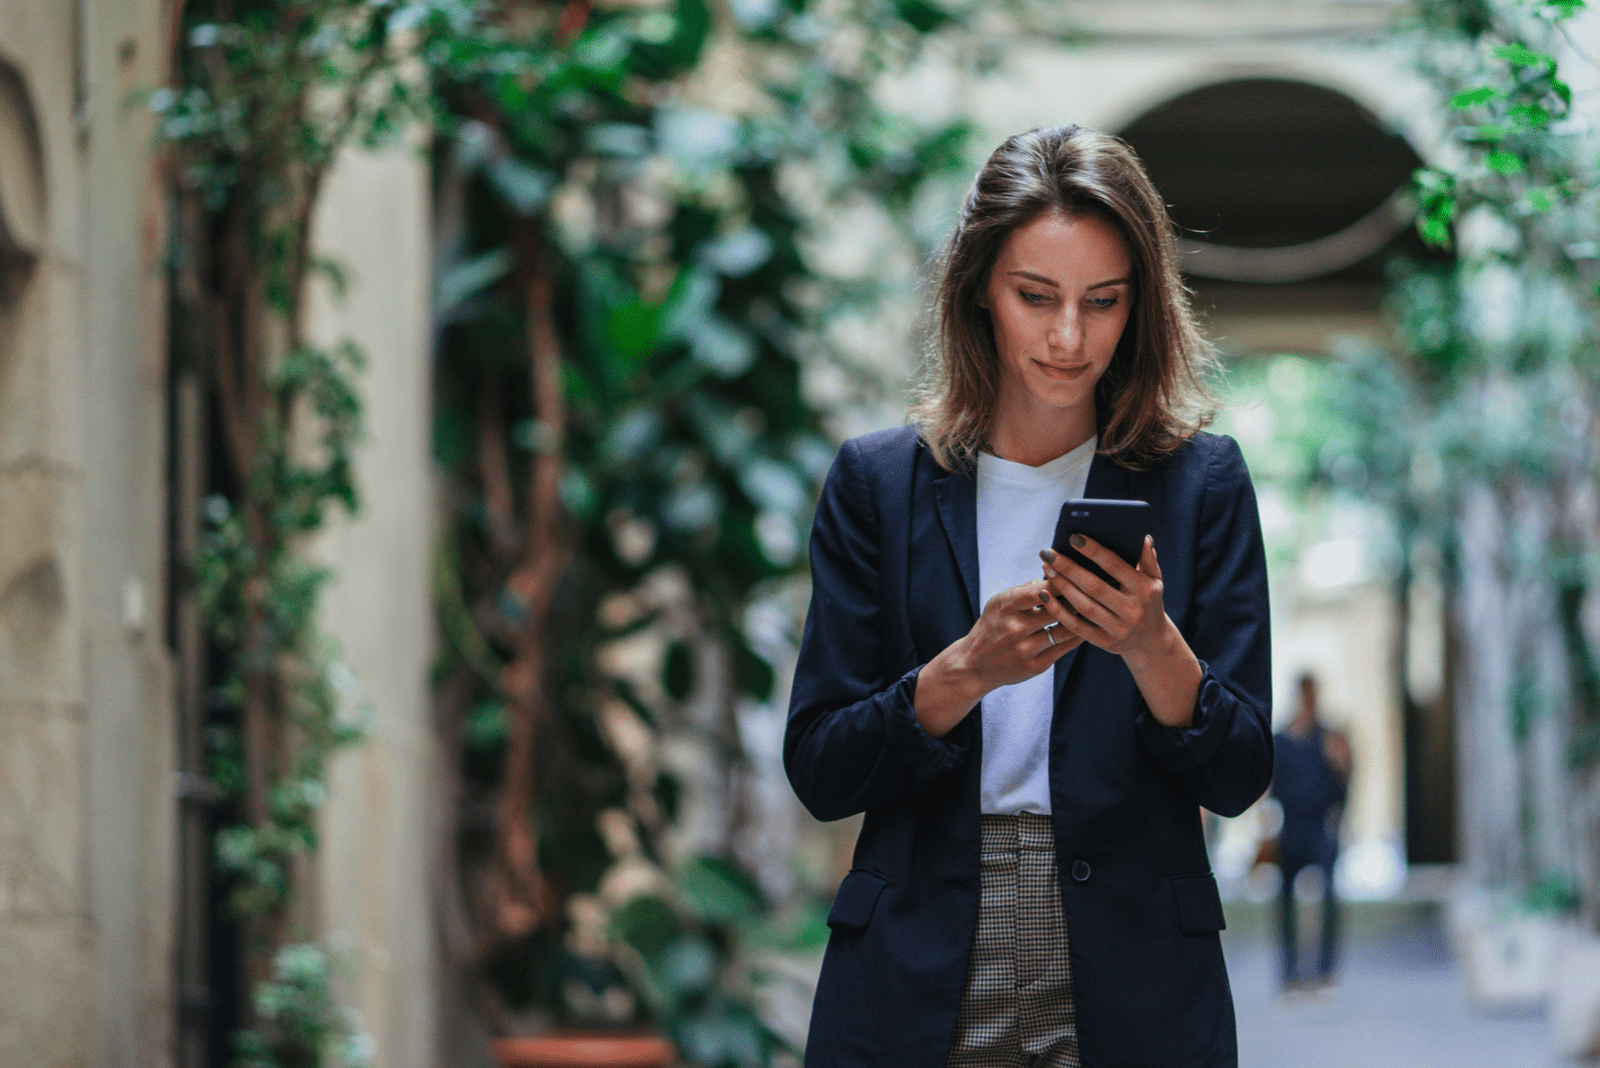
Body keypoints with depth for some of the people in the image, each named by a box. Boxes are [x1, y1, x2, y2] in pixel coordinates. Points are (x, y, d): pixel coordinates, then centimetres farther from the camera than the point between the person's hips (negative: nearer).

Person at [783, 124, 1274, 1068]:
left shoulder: (1200, 483, 3)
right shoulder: (878, 483, 4)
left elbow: (1239, 778, -1)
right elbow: (819, 771, -1)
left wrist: (1151, 646, -19)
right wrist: (968, 669, -17)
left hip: (1132, 987, 0)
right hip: (918, 989, 0)